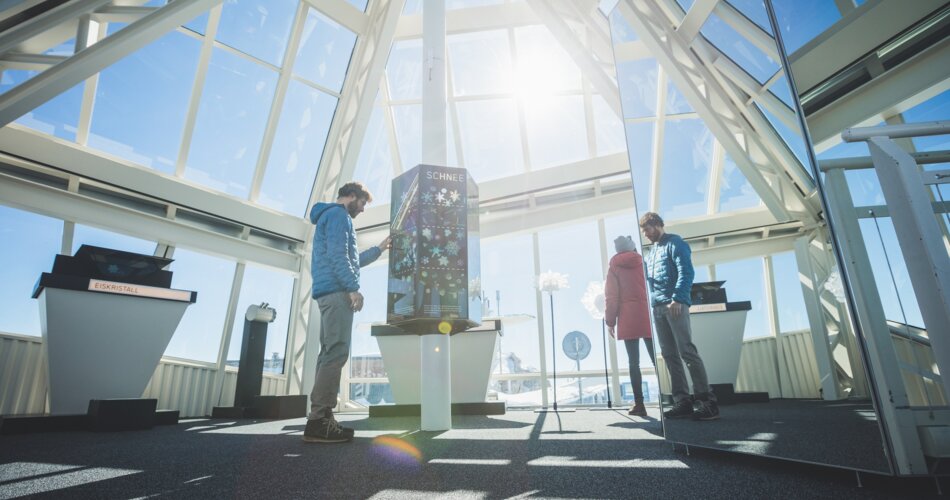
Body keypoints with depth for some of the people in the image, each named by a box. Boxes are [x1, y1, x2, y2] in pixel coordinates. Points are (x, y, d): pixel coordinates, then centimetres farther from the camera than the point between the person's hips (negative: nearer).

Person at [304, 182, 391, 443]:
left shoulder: (330, 216, 30)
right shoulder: (338, 214, -2)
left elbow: (352, 260, 35)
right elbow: (338, 255, -16)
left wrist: (379, 248, 37)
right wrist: (354, 288, -19)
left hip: (329, 292, 11)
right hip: (337, 291, -11)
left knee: (329, 353, 6)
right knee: (336, 352, -15)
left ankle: (320, 418, 5)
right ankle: (318, 421, -17)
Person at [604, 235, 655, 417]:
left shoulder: (614, 266, 5)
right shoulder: (643, 262, 12)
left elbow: (611, 296, 0)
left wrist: (610, 321, 2)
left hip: (628, 318, -2)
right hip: (647, 315, 2)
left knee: (634, 362, -1)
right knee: (656, 359, 5)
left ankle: (639, 404, -3)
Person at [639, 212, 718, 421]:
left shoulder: (674, 243, -1)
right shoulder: (652, 251, 23)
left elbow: (686, 272, -11)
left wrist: (677, 298, -19)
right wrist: (651, 302, 10)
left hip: (675, 305, -8)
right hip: (658, 308, 8)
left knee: (687, 351, -10)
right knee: (670, 355, 4)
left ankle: (707, 401, -4)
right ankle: (683, 402, 8)